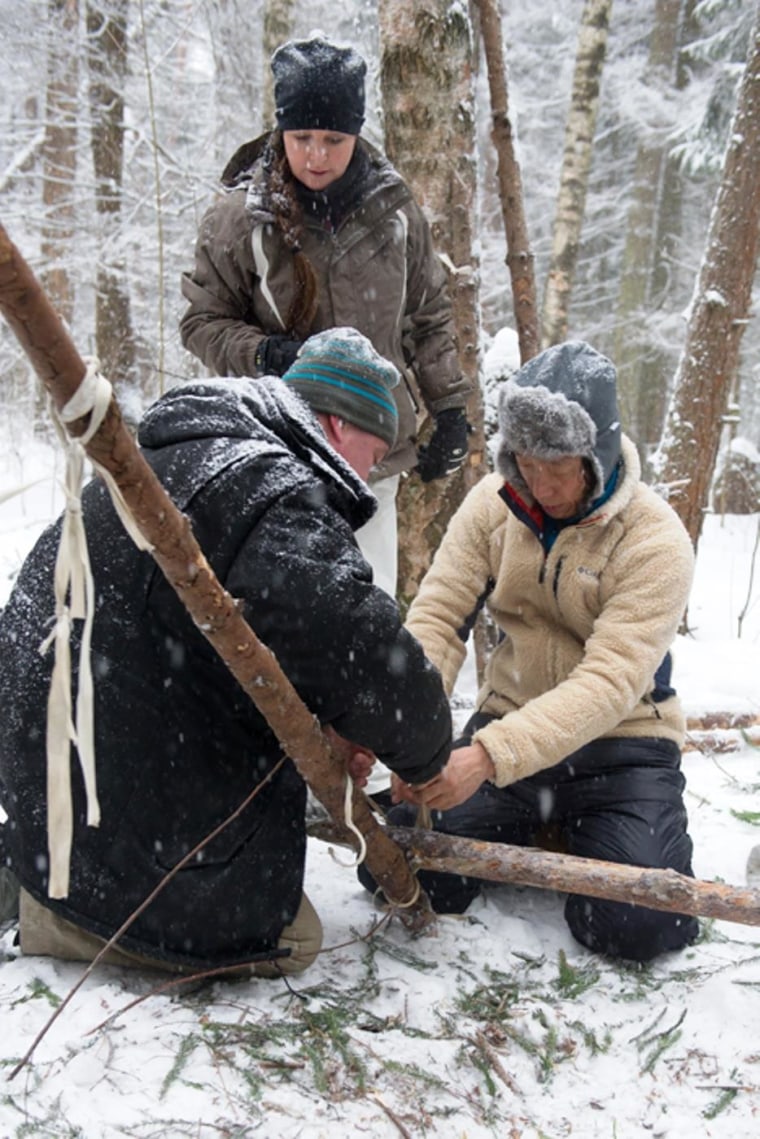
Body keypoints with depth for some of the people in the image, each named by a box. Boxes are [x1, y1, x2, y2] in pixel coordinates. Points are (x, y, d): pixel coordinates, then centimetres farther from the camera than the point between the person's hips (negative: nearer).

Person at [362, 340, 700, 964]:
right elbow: (437, 618, -13)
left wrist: (490, 756, -41)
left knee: (636, 923, -22)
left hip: (618, 742, -3)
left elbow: (609, 682, -28)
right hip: (508, 719, 3)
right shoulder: (493, 504, -6)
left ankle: (578, 833, 13)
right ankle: (534, 825, 17)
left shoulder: (655, 540, -19)